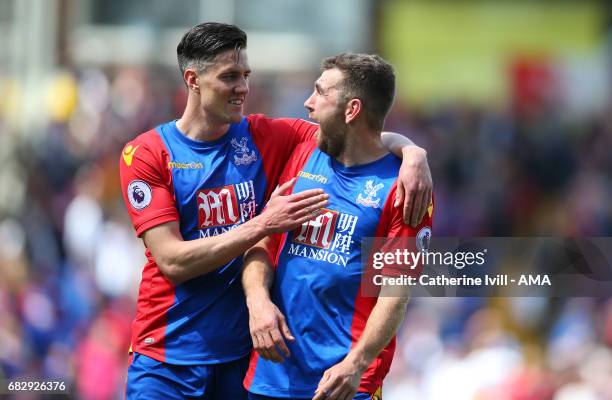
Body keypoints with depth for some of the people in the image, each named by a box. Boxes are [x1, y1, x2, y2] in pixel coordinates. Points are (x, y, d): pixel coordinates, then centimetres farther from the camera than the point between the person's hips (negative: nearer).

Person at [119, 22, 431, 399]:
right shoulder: (145, 154, -6)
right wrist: (264, 224, -21)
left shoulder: (263, 136, 2)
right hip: (170, 355, -2)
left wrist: (412, 152, -17)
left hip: (246, 351, 2)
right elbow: (173, 261, -15)